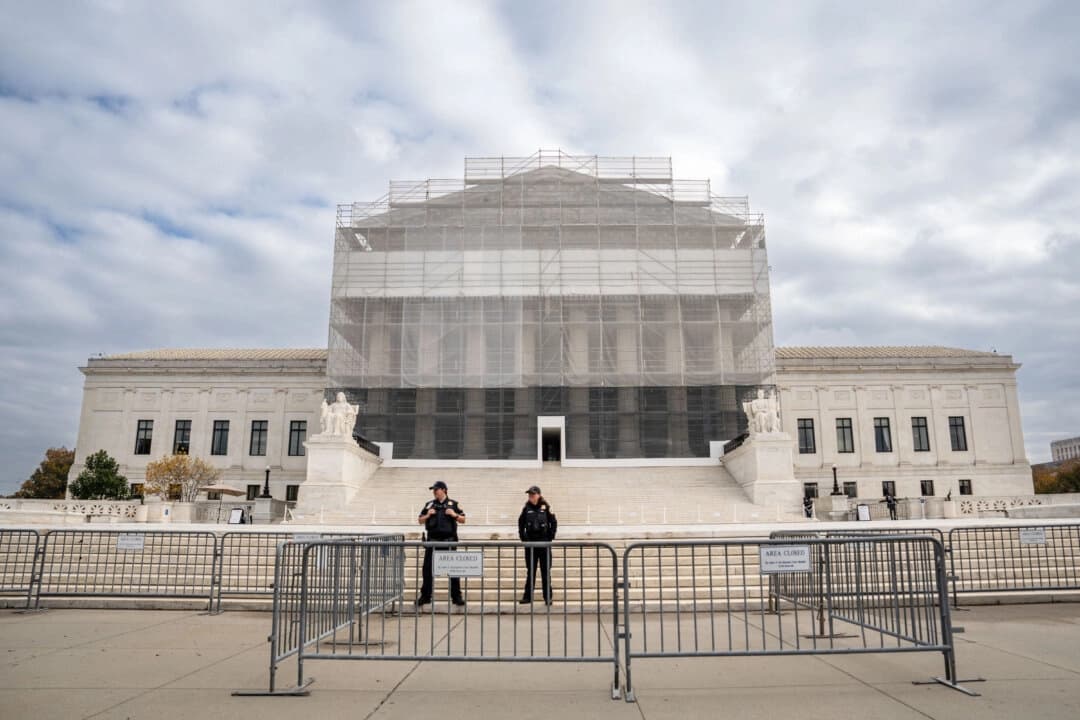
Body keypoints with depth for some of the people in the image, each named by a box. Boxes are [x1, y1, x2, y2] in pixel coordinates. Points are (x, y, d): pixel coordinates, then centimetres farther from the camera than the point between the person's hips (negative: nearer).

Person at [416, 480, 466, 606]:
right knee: (428, 569, 5)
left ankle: (456, 596, 9)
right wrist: (427, 515, -6)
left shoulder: (453, 504, 4)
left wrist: (455, 515, -12)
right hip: (432, 540, 2)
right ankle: (425, 596, 15)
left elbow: (463, 520, 6)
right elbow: (420, 520, 12)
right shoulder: (429, 504, 9)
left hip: (449, 540, -2)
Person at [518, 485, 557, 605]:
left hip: (544, 543, -2)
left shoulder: (546, 507, -3)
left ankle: (548, 597, 11)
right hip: (530, 543, 2)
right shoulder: (527, 508, 2)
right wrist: (523, 538, 5)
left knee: (546, 572, 5)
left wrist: (550, 537, -3)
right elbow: (521, 524, 11)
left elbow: (554, 523, 1)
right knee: (530, 572, 9)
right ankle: (527, 596, 14)